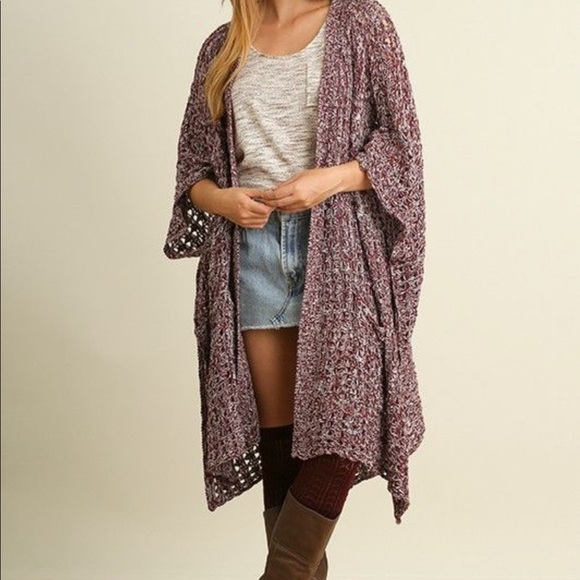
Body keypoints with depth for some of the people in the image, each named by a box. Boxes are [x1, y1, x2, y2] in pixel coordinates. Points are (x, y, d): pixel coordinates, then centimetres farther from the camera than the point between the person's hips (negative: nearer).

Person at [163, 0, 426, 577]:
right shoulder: (223, 46, 16)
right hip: (250, 246, 3)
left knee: (340, 418, -12)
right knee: (277, 431, 3)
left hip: (337, 240, -2)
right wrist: (217, 198, -5)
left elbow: (400, 139, 2)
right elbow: (193, 158, 17)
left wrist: (329, 179, -14)